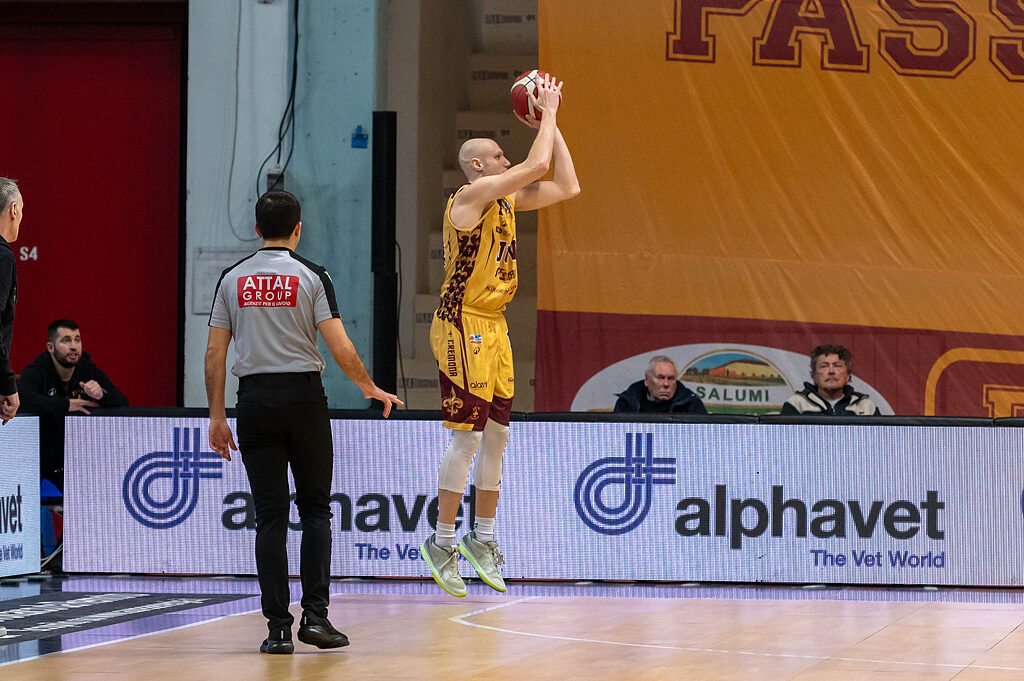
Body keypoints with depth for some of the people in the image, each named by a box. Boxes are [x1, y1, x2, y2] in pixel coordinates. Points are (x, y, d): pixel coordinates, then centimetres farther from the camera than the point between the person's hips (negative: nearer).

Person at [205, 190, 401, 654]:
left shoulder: (232, 279, 5)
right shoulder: (310, 276, -3)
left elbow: (215, 353, 3)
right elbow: (341, 349, -8)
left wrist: (217, 417, 8)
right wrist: (370, 388, 8)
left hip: (255, 400, 2)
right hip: (303, 394, -2)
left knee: (270, 516, 3)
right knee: (314, 507, 11)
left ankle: (278, 628, -1)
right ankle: (315, 614, 0)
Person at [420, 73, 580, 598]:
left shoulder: (507, 199, 13)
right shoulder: (472, 195, -14)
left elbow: (566, 186, 14)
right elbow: (538, 165, -21)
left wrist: (550, 124, 11)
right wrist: (547, 113, -9)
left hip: (494, 327, 9)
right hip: (462, 325, -9)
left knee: (496, 433, 10)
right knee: (467, 433, -8)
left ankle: (482, 537, 19)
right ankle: (442, 541, -2)